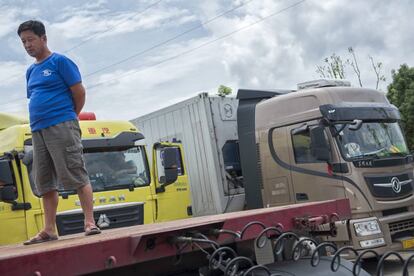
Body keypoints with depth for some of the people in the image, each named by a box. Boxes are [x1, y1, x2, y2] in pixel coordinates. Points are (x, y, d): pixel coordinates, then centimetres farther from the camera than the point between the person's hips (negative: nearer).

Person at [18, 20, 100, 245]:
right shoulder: (31, 71, 20)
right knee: (45, 183, 7)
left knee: (76, 176, -8)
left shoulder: (60, 62, -1)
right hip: (38, 131, 8)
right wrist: (39, 122, 15)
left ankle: (90, 222, -5)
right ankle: (49, 230, 12)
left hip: (61, 126, -7)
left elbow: (79, 93, -3)